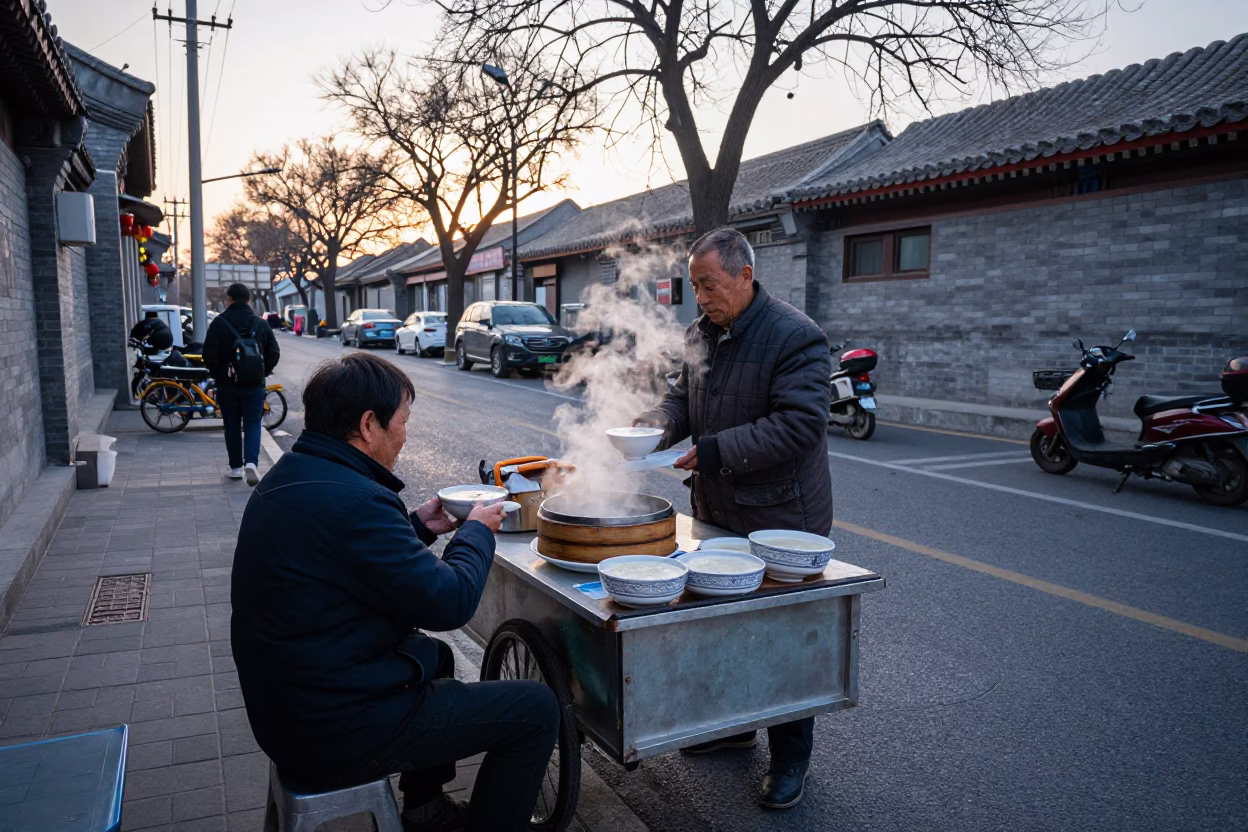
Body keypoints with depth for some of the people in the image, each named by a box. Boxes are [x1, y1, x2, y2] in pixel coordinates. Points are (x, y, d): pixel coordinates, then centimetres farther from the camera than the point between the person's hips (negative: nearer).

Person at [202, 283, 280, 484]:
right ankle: (251, 462, -13)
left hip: (227, 384, -1)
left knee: (232, 426, 10)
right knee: (253, 424, 4)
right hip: (254, 384, 1)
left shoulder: (219, 322, -8)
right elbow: (274, 353, 0)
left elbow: (209, 355, -12)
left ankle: (236, 467, 15)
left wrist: (218, 374, 3)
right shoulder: (260, 323, 0)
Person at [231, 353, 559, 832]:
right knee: (537, 709, -4)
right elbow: (450, 602, -22)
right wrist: (477, 531, -5)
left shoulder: (288, 478, 4)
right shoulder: (352, 499, -28)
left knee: (434, 654, 33)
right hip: (337, 731, -10)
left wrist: (418, 526, 10)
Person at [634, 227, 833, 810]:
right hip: (715, 511, 8)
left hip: (780, 519, -7)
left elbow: (800, 423, -25)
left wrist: (716, 450, -27)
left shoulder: (795, 337, -18)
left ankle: (791, 759, 24)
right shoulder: (701, 333, 7)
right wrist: (654, 426, -5)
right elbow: (683, 395, 17)